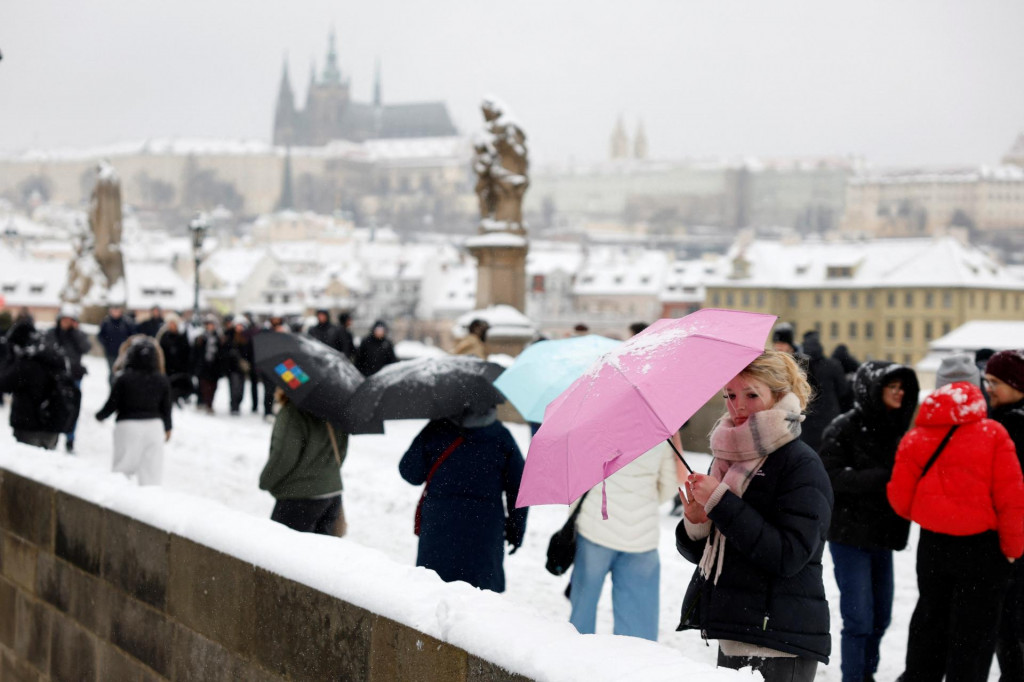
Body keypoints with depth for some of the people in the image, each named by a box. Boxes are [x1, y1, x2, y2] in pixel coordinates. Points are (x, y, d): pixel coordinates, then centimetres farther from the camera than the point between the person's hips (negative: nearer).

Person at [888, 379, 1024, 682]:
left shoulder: (915, 439, -2)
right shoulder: (992, 434, -12)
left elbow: (900, 500, 0)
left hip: (933, 544, 4)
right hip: (982, 547, -4)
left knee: (930, 618, 22)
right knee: (974, 631, 7)